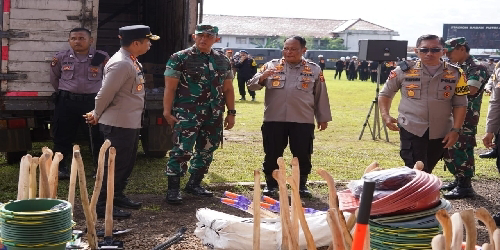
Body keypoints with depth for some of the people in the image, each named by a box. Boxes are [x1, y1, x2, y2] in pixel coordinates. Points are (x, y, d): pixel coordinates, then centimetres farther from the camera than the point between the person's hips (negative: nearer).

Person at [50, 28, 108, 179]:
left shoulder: (101, 58, -6)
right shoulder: (61, 58, 1)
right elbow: (54, 79, 17)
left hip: (93, 101, -1)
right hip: (67, 102, 2)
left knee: (98, 136, 3)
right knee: (63, 135, 8)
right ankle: (61, 167, 21)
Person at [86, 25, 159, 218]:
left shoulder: (131, 61, 10)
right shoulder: (121, 64, -22)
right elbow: (105, 93, -20)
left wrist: (97, 115, 14)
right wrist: (97, 116, -4)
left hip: (131, 123, 10)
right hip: (119, 124, -10)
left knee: (127, 162, 20)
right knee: (116, 164, -2)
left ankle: (117, 196, 34)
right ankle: (103, 206, 8)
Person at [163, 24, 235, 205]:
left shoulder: (223, 61, 12)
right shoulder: (180, 59, -4)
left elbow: (228, 89, 16)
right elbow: (170, 88, -6)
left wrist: (231, 112, 12)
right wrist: (167, 112, -12)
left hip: (214, 116, 6)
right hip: (187, 115, -5)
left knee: (206, 151, 12)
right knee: (182, 151, -10)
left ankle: (194, 184, 27)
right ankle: (173, 189, 0)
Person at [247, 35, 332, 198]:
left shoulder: (314, 70, 6)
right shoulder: (271, 66, 4)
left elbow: (321, 96, 11)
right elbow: (251, 86, 1)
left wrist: (323, 118, 11)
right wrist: (262, 78, -19)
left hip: (303, 121, 0)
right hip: (274, 120, 0)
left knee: (302, 155, 7)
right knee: (272, 154, 7)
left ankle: (301, 185, 23)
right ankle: (271, 184, 21)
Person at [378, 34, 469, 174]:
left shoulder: (455, 74, 0)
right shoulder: (404, 71, -4)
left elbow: (460, 104, 4)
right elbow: (386, 94, 8)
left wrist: (455, 130, -5)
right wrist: (385, 115, -8)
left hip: (440, 132, 3)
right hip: (411, 129, -3)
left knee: (427, 171, 18)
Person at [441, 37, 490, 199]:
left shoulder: (477, 68, -10)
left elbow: (470, 89, -25)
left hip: (466, 119, -9)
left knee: (461, 150, -6)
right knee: (448, 150, 13)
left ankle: (465, 186, 3)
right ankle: (458, 180, 26)